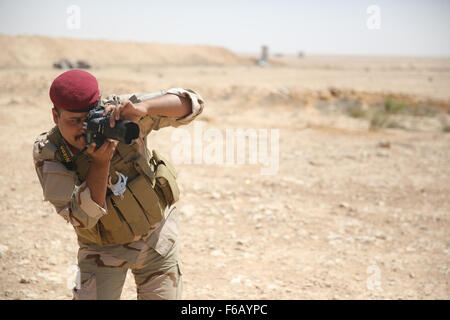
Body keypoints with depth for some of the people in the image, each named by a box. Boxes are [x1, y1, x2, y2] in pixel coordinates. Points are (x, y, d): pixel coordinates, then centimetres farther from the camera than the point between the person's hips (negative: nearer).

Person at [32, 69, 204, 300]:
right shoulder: (47, 153, -20)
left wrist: (141, 109, -42)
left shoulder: (117, 112, -20)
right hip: (104, 250, -1)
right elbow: (82, 217, -27)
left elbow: (192, 103, -24)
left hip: (158, 236, 1)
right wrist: (100, 161, -39)